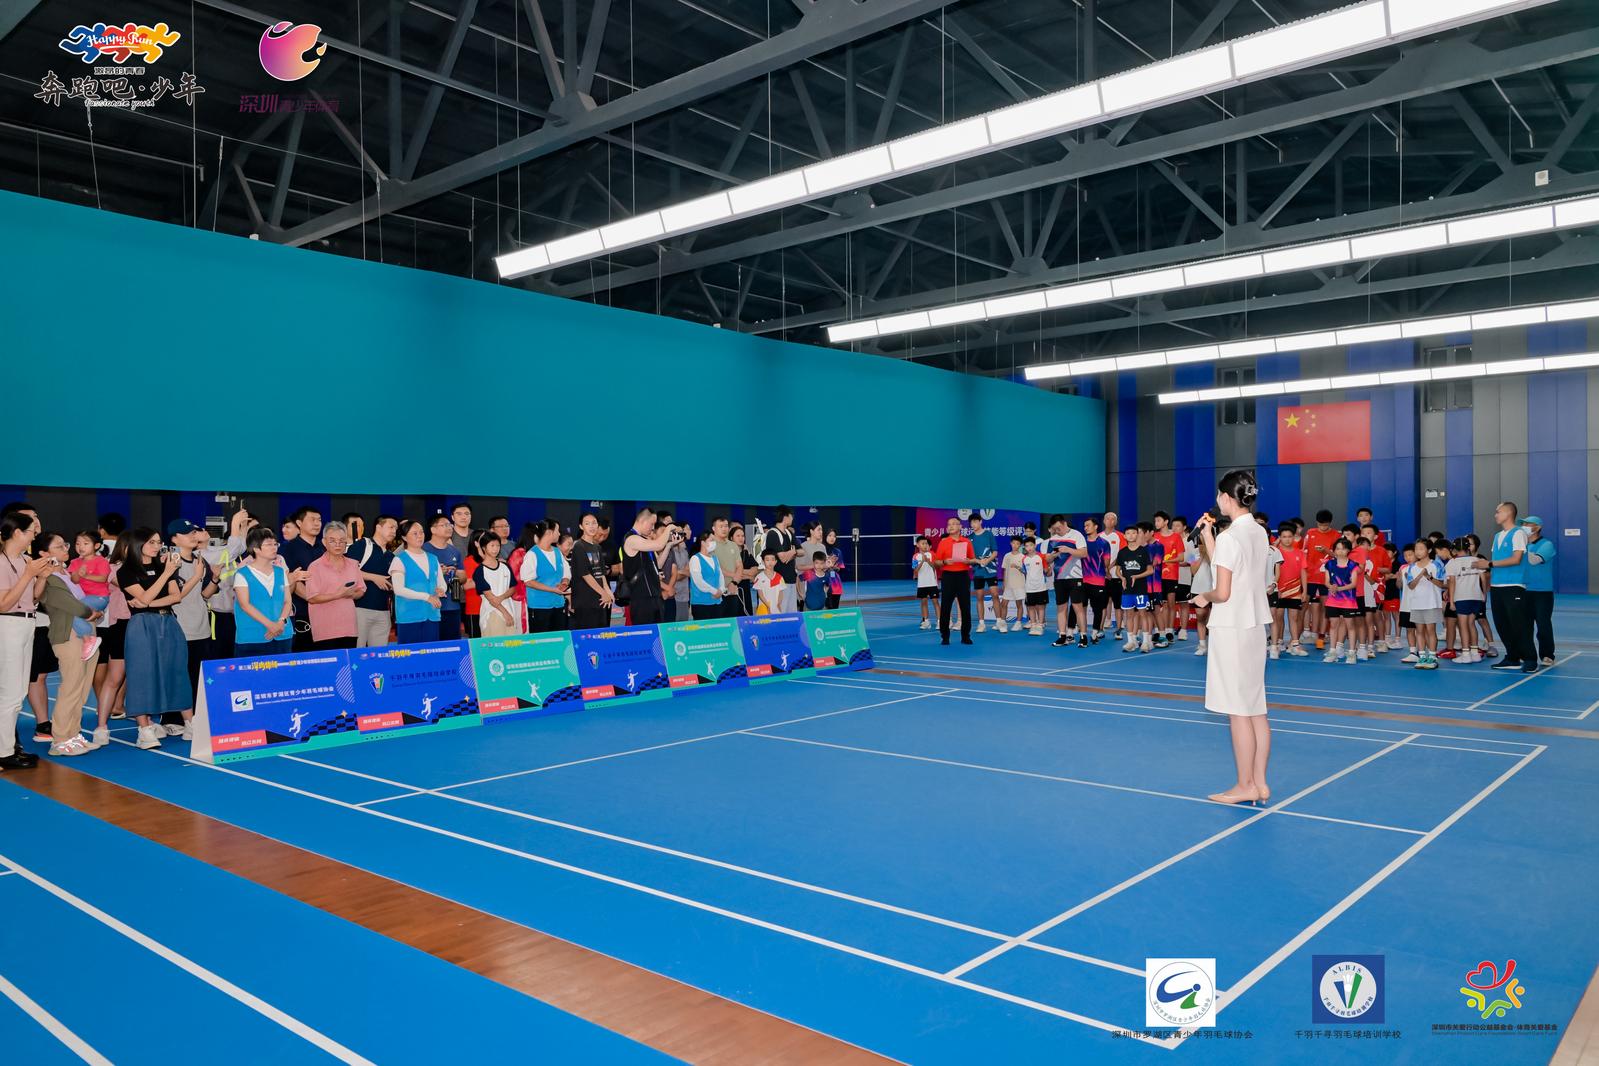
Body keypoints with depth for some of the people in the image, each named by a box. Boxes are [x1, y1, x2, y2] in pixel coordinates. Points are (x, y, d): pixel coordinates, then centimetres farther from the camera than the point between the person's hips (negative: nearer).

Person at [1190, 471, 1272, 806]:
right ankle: (1260, 784, 19)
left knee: (1238, 710, 1)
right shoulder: (1259, 532, 9)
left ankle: (1246, 786, 10)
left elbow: (1222, 592, -19)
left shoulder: (1229, 536, -17)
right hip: (1255, 626, 9)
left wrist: (1204, 597, 0)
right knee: (1255, 709, 13)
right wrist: (1207, 537, 12)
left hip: (1231, 629, -9)